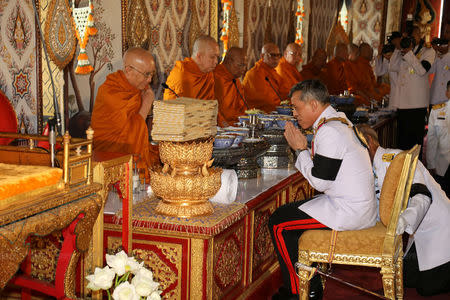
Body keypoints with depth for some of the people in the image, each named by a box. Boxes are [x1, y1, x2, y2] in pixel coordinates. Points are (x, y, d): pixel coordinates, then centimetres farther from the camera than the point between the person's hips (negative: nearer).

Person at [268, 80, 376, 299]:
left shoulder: (329, 132, -21)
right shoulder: (340, 120, 12)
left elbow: (319, 182, -19)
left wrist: (301, 149, -10)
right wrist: (304, 148, 8)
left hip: (348, 212, -11)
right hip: (360, 206, 11)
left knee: (278, 222, -6)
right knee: (291, 211, 21)